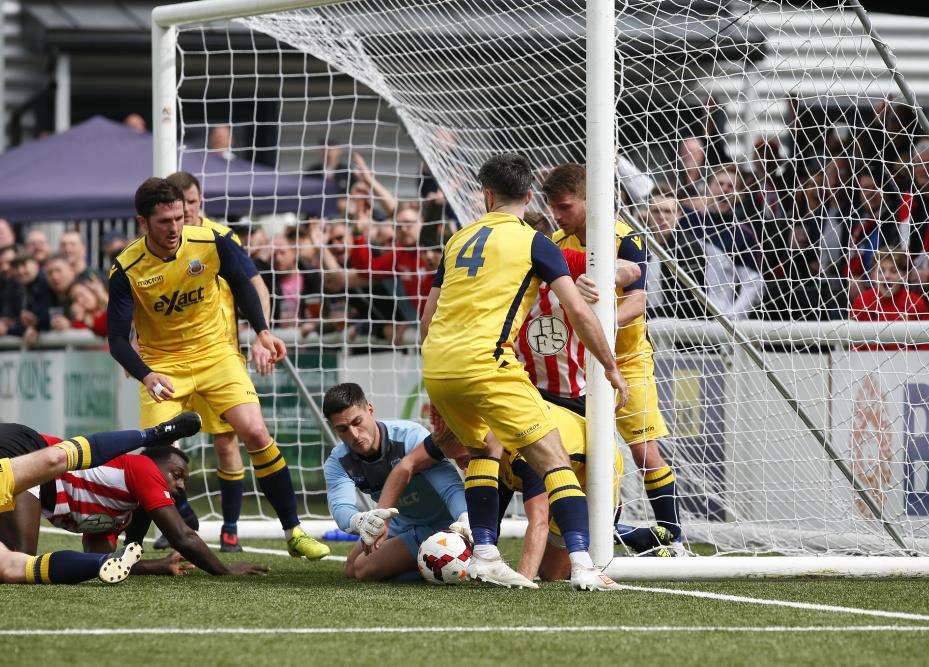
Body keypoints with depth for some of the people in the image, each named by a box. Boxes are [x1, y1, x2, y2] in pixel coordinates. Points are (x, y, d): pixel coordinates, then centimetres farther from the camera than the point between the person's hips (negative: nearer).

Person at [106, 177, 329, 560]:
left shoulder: (211, 243, -13)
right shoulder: (127, 270, -18)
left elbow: (241, 283, 8)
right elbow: (117, 338, -18)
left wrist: (262, 333, 5)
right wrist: (146, 375, -34)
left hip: (216, 352, 1)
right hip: (162, 364, -1)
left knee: (255, 432, -13)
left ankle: (293, 532, -3)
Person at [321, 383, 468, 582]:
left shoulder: (411, 436, -31)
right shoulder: (337, 463, -15)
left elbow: (450, 485, -41)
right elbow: (340, 507, -35)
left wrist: (465, 519, -64)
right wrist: (360, 522, -62)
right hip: (401, 524, 8)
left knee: (365, 570, -17)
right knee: (352, 570, 25)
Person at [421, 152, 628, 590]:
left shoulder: (460, 239, 21)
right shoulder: (534, 242, 5)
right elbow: (578, 312, -3)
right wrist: (611, 369, 7)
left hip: (435, 365, 6)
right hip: (485, 363, -6)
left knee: (486, 446, 28)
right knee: (553, 458, -2)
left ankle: (484, 554, 16)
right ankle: (581, 564, -18)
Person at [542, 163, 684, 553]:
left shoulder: (623, 240, -16)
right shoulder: (557, 243, 0)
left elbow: (636, 302, -26)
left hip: (626, 360, -5)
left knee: (646, 452, -10)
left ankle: (674, 539, -3)